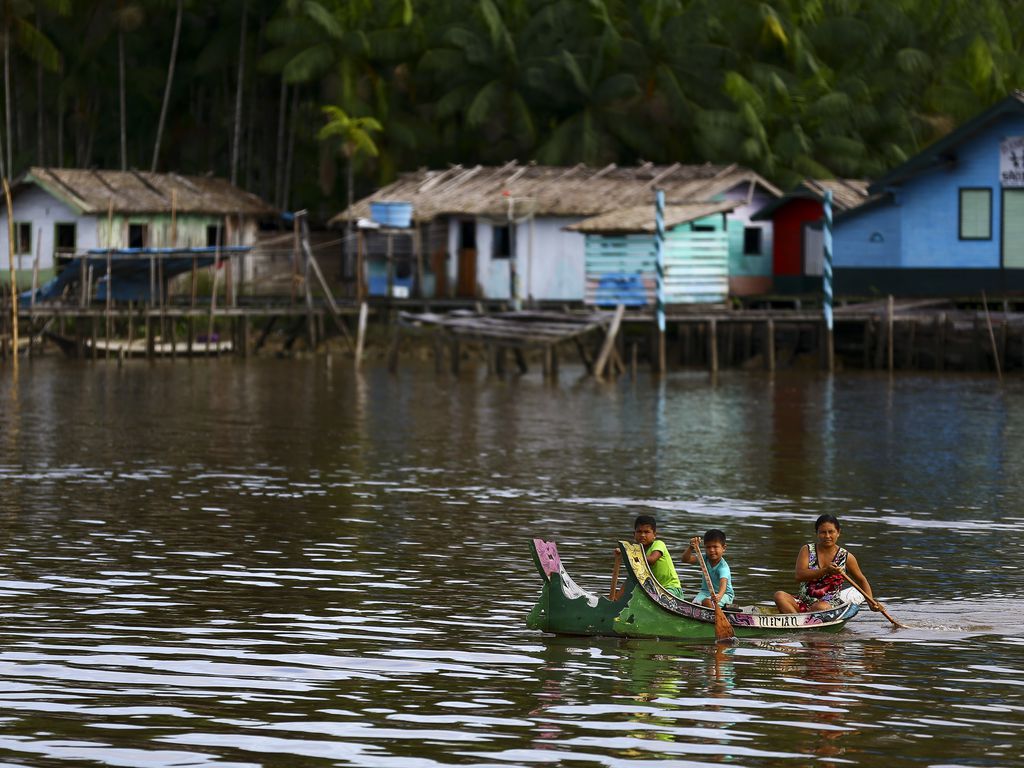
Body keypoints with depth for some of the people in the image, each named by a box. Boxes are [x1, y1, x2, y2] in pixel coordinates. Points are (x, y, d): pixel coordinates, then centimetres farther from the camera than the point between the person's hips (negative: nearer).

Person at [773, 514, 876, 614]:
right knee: (780, 596, -27)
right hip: (803, 602, 1)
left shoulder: (846, 557, 5)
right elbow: (799, 576, -13)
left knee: (821, 607, -38)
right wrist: (825, 571, -25)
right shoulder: (807, 550, 4)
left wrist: (870, 600, 6)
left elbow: (861, 580, 20)